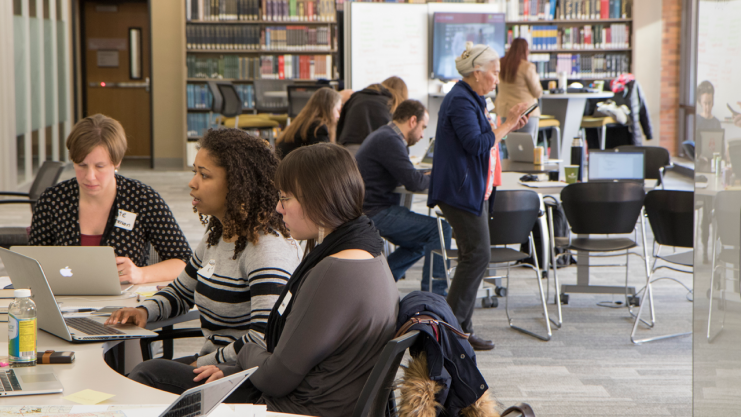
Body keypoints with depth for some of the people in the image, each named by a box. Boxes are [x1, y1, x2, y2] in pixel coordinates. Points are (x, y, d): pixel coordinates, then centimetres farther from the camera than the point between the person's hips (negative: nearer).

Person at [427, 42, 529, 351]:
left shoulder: (471, 99, 19)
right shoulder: (460, 101, -15)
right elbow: (476, 143, -22)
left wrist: (509, 126, 14)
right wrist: (507, 124, -16)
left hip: (475, 190, 11)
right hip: (462, 190, -11)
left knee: (473, 256, 9)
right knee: (477, 254, -12)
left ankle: (461, 328, 11)